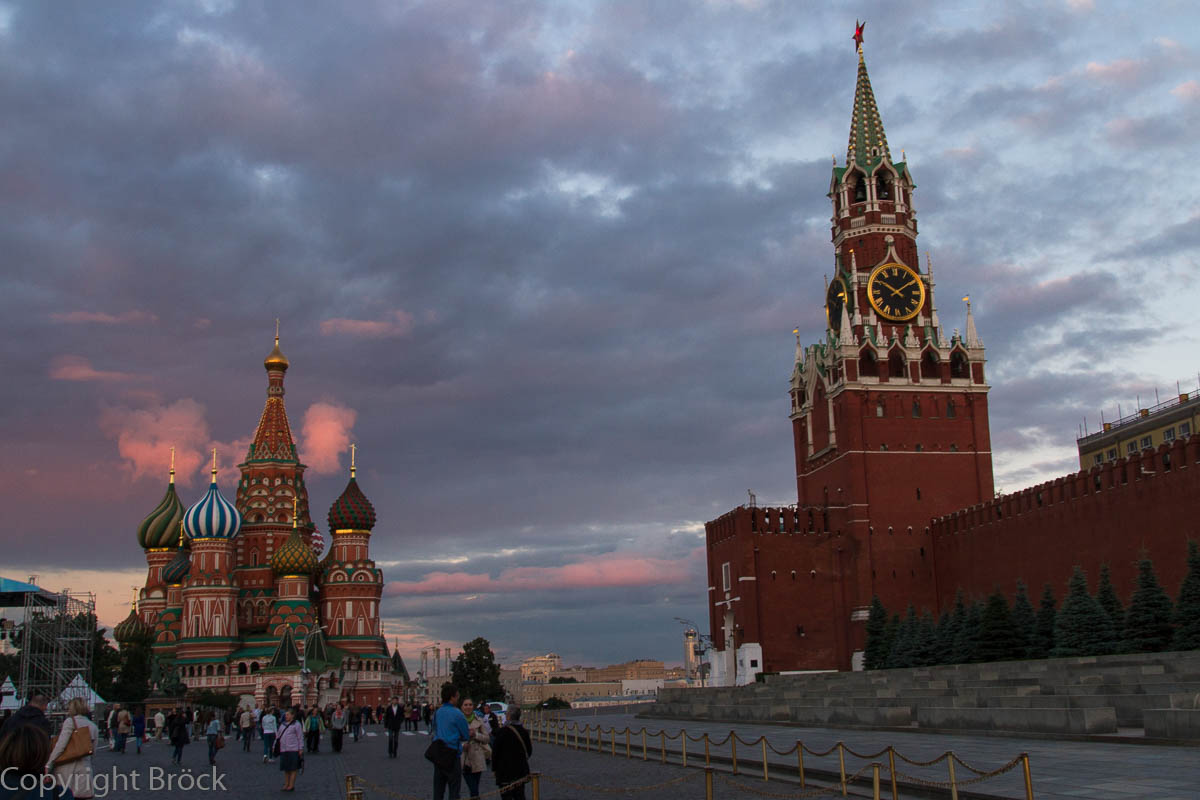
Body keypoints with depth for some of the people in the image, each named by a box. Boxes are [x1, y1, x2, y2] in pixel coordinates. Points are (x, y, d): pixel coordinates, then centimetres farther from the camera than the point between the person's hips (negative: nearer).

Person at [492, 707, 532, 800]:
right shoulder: (524, 731, 3)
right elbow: (529, 751, 12)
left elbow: (495, 751, -10)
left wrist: (494, 768, 1)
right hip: (521, 770, 6)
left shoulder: (503, 731, -14)